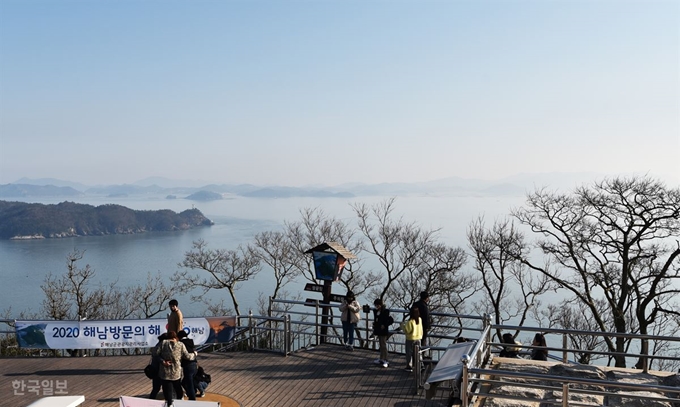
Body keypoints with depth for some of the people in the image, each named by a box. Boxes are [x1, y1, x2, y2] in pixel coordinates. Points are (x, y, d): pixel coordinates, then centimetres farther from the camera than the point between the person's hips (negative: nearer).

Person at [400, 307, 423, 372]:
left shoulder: (410, 321, -22)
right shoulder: (420, 319, -4)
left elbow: (407, 331, -18)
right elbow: (421, 329, 6)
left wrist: (403, 325, -7)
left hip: (410, 339, -5)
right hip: (418, 338, 5)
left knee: (409, 353, 8)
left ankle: (409, 367, 12)